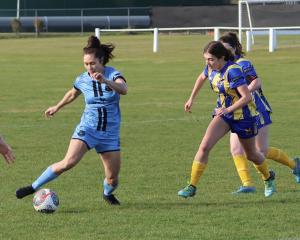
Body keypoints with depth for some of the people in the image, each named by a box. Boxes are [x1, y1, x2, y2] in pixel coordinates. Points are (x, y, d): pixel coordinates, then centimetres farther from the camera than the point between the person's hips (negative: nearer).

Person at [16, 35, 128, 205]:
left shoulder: (113, 75, -10)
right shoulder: (82, 80, -1)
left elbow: (124, 89, -32)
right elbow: (72, 94, 22)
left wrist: (105, 81, -48)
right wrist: (57, 107, 35)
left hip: (110, 133, 0)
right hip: (88, 128, 0)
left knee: (113, 177, 0)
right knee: (69, 162, -21)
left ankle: (108, 194, 35)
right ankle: (34, 187, -10)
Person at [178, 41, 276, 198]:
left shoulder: (233, 71, -28)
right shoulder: (211, 68, -6)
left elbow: (247, 97, -31)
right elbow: (201, 78, 18)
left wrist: (228, 109, -37)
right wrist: (192, 99, 22)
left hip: (243, 115, -5)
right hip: (223, 113, 5)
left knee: (251, 155, 14)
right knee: (204, 146, -15)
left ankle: (268, 178, 45)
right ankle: (192, 187, -13)